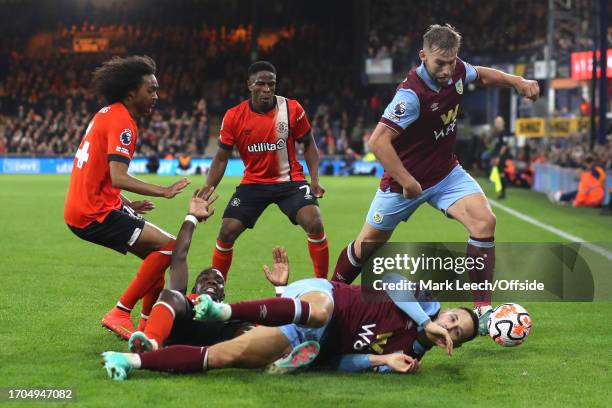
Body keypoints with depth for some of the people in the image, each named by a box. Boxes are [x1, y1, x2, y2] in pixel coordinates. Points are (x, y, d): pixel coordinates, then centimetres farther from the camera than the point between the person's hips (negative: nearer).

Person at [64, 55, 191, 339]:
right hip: (94, 214, -10)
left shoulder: (107, 114, 15)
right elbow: (118, 178, -27)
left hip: (85, 206, 10)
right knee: (169, 248, -15)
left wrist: (126, 204, 22)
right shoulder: (122, 122, -15)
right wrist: (163, 192, -28)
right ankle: (119, 314, -13)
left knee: (155, 250, 18)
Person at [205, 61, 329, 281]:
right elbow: (221, 158, 0)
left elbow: (308, 144, 4)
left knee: (314, 224, -21)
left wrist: (314, 179, -8)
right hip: (253, 183, 1)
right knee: (226, 232, -7)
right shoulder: (233, 116, -8)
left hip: (290, 180, -1)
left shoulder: (292, 109, -10)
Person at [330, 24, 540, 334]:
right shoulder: (412, 94, -30)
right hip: (405, 180, -5)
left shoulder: (457, 70, -9)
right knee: (368, 244, 11)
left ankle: (482, 308, -11)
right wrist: (406, 182, -33)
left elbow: (482, 75, 17)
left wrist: (517, 81, 4)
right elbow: (378, 141, -35)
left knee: (484, 221, -18)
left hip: (446, 173, 5)